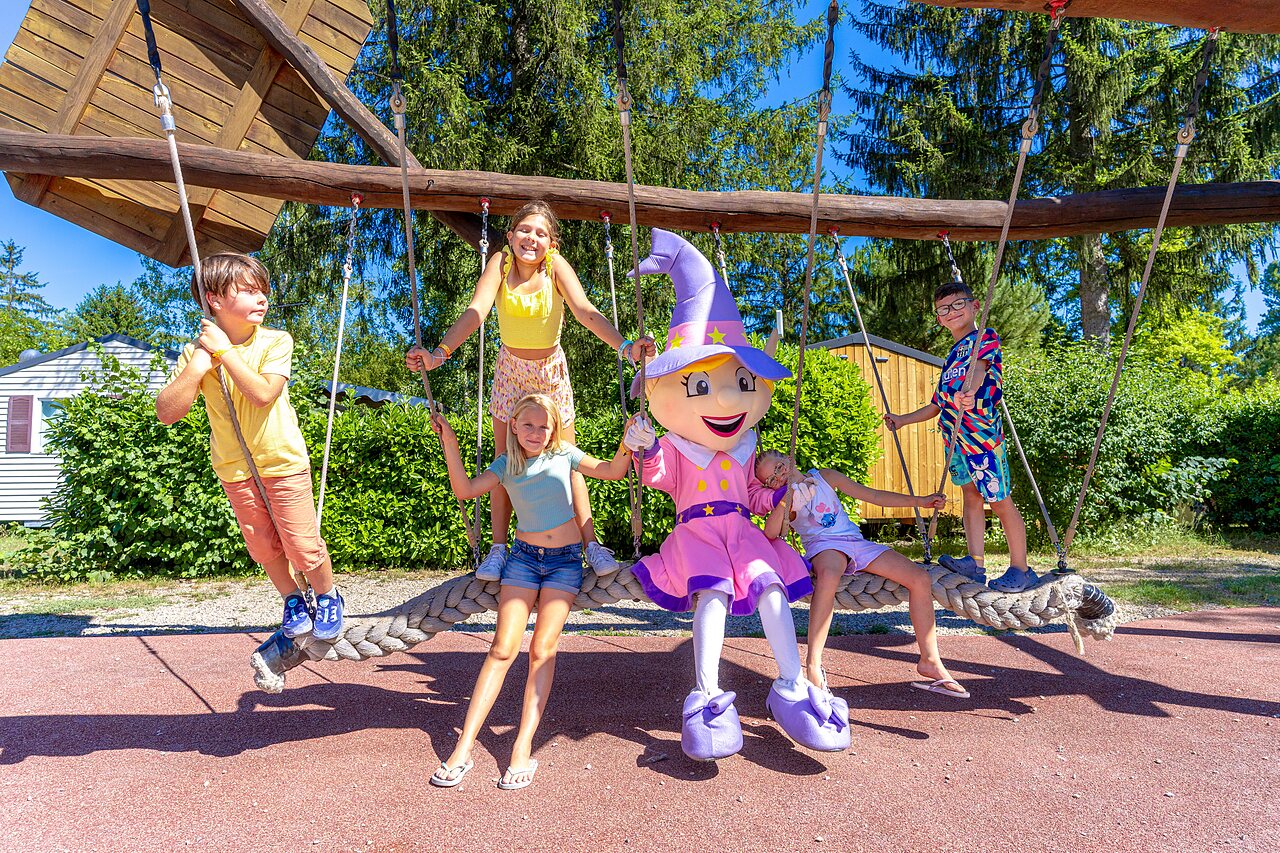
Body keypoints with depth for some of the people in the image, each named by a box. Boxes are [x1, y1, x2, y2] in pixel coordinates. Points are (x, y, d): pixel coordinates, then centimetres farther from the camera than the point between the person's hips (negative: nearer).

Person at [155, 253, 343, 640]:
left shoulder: (275, 341, -13)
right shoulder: (195, 352, -8)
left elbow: (263, 393, -28)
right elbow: (166, 413, -15)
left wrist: (224, 350, -25)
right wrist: (198, 366, -25)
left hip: (283, 460, -3)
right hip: (233, 466, 3)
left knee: (301, 545, 0)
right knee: (262, 545, 14)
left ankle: (328, 597, 26)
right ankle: (293, 601, 37)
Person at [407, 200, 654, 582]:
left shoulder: (556, 265, -20)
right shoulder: (501, 263, -17)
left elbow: (585, 311, -33)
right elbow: (476, 310, -30)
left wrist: (624, 345, -50)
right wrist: (440, 353, -46)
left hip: (551, 370, -1)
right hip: (510, 368, 1)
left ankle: (591, 543, 10)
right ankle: (498, 547, 13)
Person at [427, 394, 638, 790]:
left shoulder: (564, 455, 4)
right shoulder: (506, 464, 6)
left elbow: (613, 471, 4)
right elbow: (464, 489, -5)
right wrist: (449, 443, -10)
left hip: (565, 560, -1)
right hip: (524, 557, 1)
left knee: (543, 648, -10)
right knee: (503, 648, -8)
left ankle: (523, 749, -8)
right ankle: (464, 747, -6)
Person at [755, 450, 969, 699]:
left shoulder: (825, 477, 14)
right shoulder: (784, 501, 5)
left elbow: (873, 495, 17)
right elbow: (770, 534, -16)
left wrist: (920, 501, 13)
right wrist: (786, 498, -23)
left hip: (855, 541, 5)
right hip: (824, 546, -5)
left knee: (921, 579, -9)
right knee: (828, 576, -42)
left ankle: (930, 662, 4)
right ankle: (813, 666, -38)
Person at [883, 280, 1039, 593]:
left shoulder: (985, 337, -1)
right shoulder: (951, 356, 21)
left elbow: (980, 365, -26)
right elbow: (937, 405, 28)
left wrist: (968, 391, -47)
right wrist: (903, 419, 25)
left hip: (982, 433, -8)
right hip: (955, 437, 8)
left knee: (1000, 502, 0)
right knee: (971, 496, 10)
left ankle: (1020, 570, 10)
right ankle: (974, 563, 13)